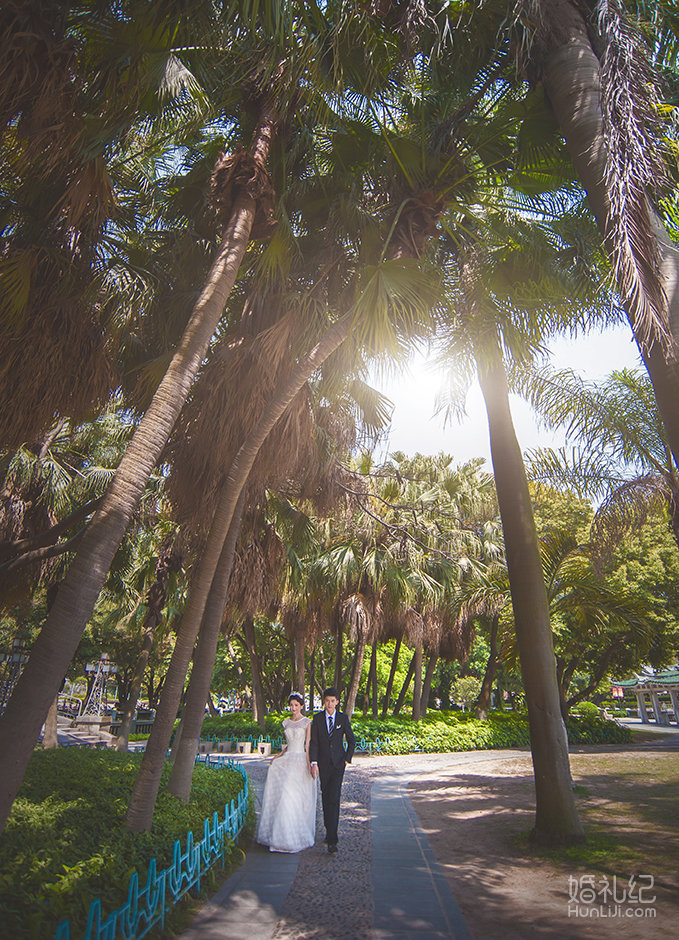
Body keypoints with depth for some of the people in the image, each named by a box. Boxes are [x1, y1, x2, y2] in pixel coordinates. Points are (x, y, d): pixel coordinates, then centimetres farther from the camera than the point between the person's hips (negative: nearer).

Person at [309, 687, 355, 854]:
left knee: (334, 798, -9)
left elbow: (351, 741, 7)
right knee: (325, 797, 10)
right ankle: (329, 829, 28)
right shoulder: (317, 718, -2)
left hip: (338, 762, -2)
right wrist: (314, 763, -14)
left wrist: (347, 759, 1)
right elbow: (313, 742, -5)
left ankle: (332, 840, -7)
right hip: (323, 763, 2)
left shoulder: (343, 718, -2)